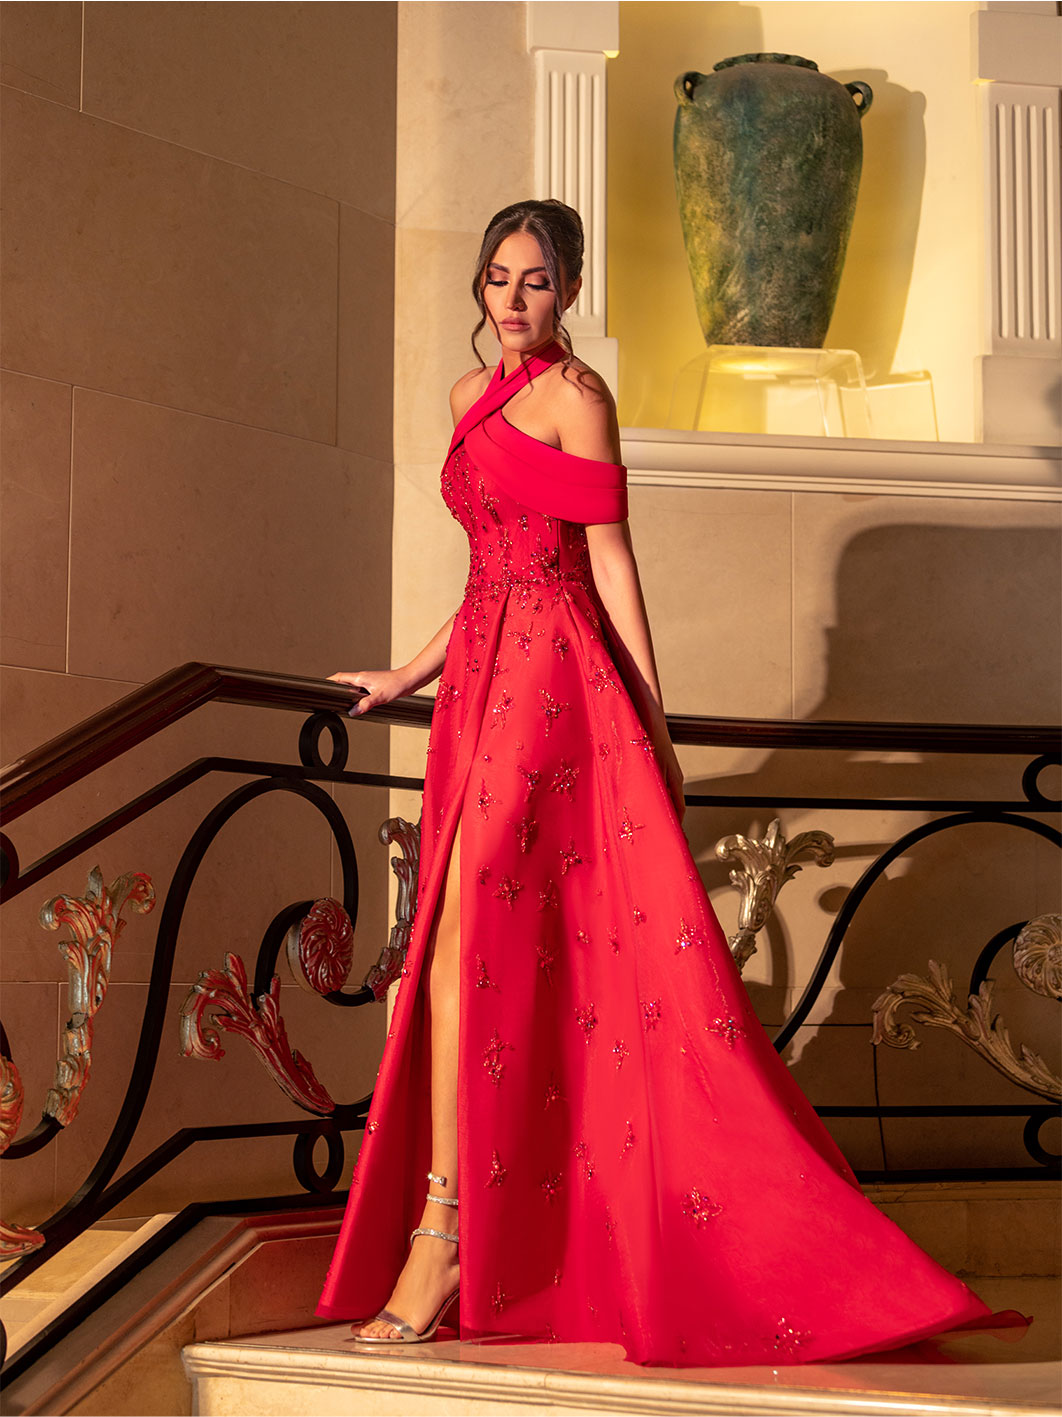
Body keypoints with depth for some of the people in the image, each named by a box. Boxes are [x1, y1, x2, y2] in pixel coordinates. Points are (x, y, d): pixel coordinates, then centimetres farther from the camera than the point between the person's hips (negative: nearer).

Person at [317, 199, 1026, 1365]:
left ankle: (446, 1229, -12)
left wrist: (654, 726, -9)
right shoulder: (472, 395, 18)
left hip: (548, 679, -8)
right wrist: (413, 674, 26)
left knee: (464, 938, -14)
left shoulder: (575, 396, -6)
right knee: (473, 944, 6)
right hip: (484, 676, 8)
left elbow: (610, 563, -8)